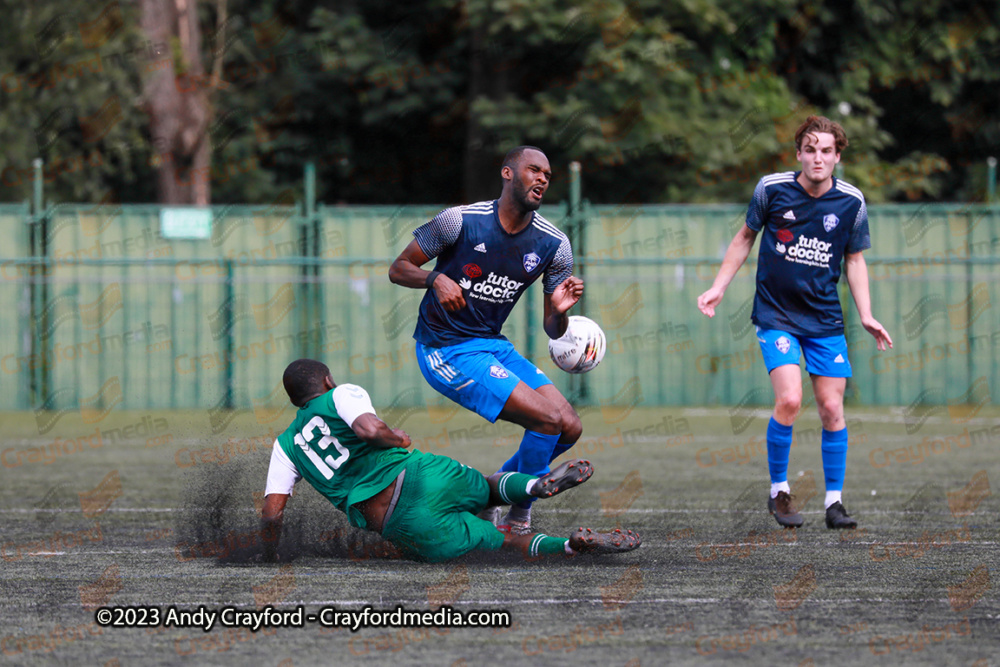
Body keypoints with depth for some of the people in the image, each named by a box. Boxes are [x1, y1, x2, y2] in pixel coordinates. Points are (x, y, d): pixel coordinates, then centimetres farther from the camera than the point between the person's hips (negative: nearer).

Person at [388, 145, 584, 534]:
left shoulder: (553, 245, 0)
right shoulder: (462, 221, -14)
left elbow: (553, 331, 4)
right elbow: (398, 269, -5)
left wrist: (560, 311, -20)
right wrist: (435, 278, -25)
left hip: (493, 345, 7)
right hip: (445, 352, -7)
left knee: (570, 428, -3)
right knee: (548, 418, -19)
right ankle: (518, 521, -2)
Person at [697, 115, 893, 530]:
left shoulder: (851, 203, -4)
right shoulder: (771, 189, -8)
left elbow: (854, 260, 10)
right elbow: (746, 238, 8)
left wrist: (866, 316, 2)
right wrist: (718, 288, 5)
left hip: (825, 320, 2)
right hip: (776, 315, -2)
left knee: (832, 408, -2)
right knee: (789, 399, -19)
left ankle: (834, 501, 10)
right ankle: (778, 490, 0)